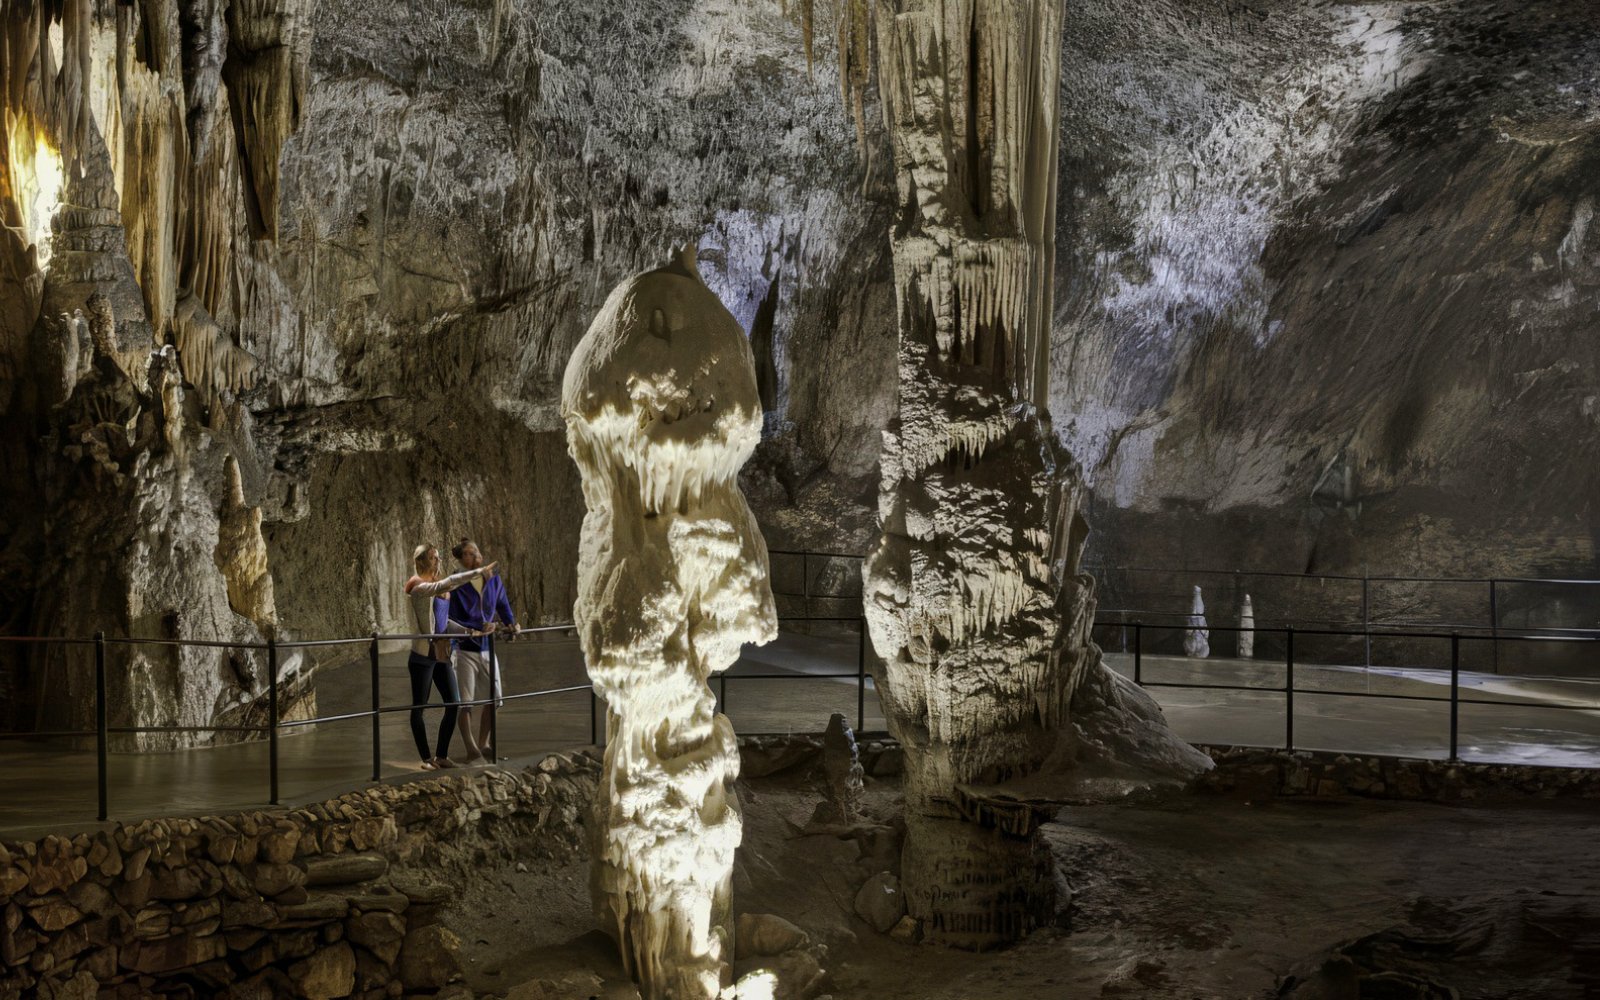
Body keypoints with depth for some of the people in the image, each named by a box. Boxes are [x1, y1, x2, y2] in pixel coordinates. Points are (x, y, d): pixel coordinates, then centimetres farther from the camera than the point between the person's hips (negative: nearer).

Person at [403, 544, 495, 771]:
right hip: (423, 655, -8)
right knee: (419, 707, 3)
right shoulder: (419, 587, -12)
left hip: (441, 655, 8)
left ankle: (442, 755, 14)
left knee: (453, 704, 4)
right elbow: (449, 582, -27)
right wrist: (480, 571, -28)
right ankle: (427, 758, 10)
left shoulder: (436, 588, 13)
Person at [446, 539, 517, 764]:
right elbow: (451, 622, -12)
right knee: (465, 703, -1)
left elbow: (504, 607, 17)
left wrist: (510, 625, 0)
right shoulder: (456, 586, -12)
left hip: (488, 649, 5)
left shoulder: (494, 581, 3)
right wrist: (478, 630, -21)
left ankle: (483, 745, 26)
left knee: (493, 699, 10)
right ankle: (472, 751, 10)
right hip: (465, 650, -5)